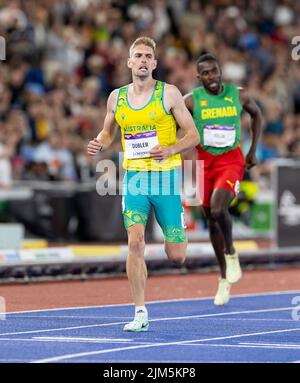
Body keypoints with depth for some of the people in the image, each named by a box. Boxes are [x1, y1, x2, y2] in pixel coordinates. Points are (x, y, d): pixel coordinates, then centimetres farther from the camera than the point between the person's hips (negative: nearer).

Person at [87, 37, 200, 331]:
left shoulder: (169, 94, -4)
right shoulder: (116, 97, 6)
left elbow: (193, 135, -1)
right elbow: (108, 131, 22)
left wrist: (170, 150, -20)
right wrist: (99, 143, -1)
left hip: (166, 177, -2)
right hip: (134, 177, 2)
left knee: (176, 256, 0)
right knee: (135, 242, -16)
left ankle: (181, 234, 40)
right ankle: (140, 314, -9)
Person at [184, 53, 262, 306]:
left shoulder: (238, 95, -4)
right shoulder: (191, 100, -7)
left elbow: (257, 114, 16)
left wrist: (253, 150, 13)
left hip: (232, 160, -2)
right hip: (204, 162, 2)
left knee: (218, 210, -26)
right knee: (212, 220, 9)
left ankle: (231, 253, 2)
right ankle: (225, 278, 25)